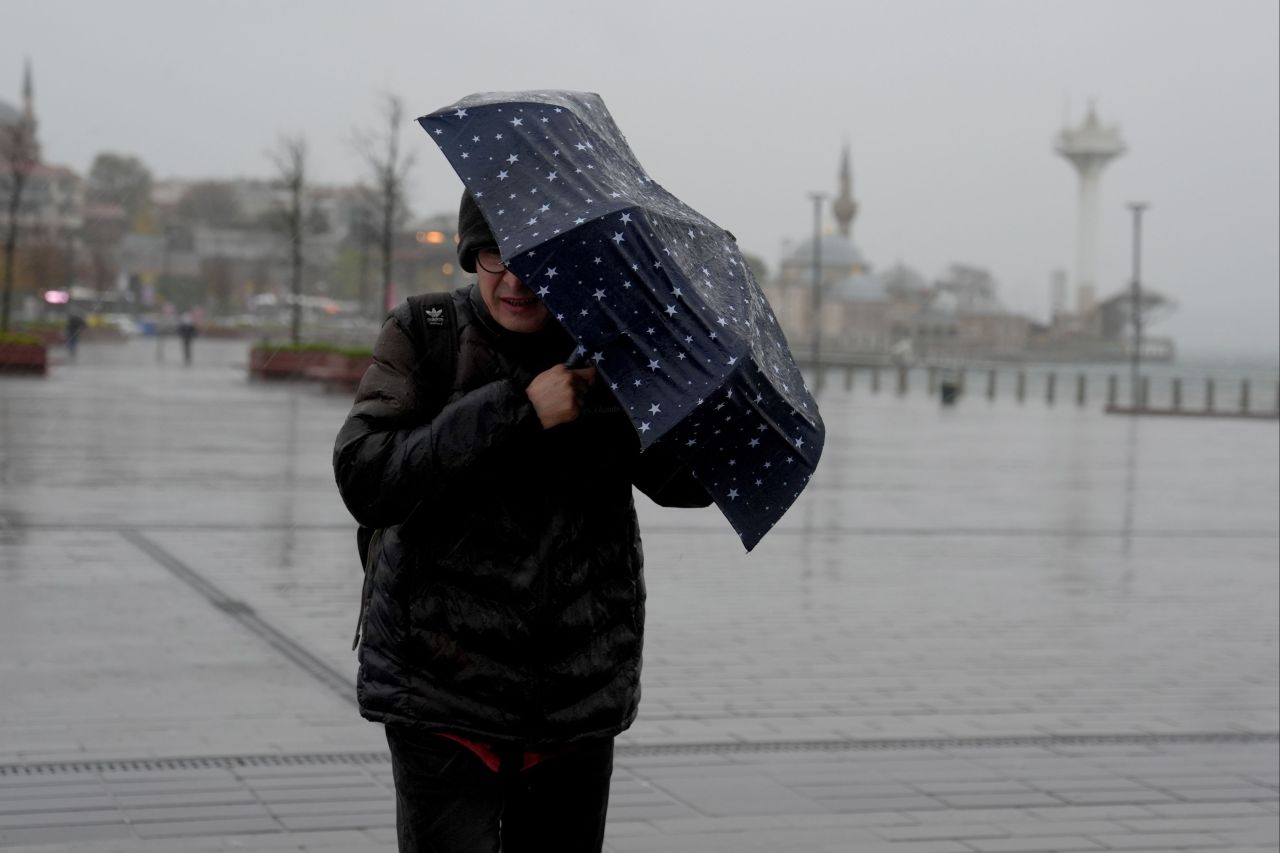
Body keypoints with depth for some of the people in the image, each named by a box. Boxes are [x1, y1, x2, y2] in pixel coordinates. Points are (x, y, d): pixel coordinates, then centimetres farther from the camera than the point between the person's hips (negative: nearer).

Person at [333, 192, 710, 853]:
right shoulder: (422, 335, -5)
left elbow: (694, 482, -3)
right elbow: (365, 481, -18)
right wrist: (519, 409, -25)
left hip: (582, 699, 3)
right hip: (443, 696, -3)